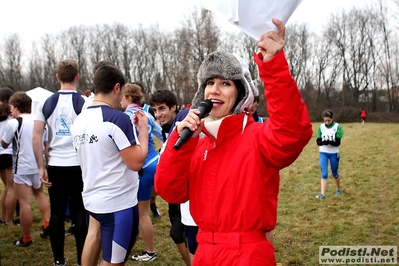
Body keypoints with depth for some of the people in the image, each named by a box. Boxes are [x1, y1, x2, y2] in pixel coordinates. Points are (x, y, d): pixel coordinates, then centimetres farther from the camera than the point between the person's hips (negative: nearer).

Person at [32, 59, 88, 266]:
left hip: (55, 166, 3)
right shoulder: (85, 103, -5)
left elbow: (36, 138, 0)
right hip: (79, 165, -2)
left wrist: (41, 167, 4)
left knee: (56, 213, 10)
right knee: (80, 214, 5)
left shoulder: (45, 103, 3)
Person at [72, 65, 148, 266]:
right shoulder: (117, 118, -19)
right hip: (118, 204, -8)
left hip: (92, 201, 8)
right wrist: (143, 129, -6)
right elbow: (136, 162, -19)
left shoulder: (80, 120, 6)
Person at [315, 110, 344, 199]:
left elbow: (338, 143, -14)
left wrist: (330, 142, -33)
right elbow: (318, 141, -4)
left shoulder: (337, 127, -10)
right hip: (323, 153, 1)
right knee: (324, 174, -8)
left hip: (334, 153, -1)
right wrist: (324, 142, -25)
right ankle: (322, 194, -10)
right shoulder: (321, 127, -2)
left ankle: (338, 189, 37)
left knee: (334, 173, 14)